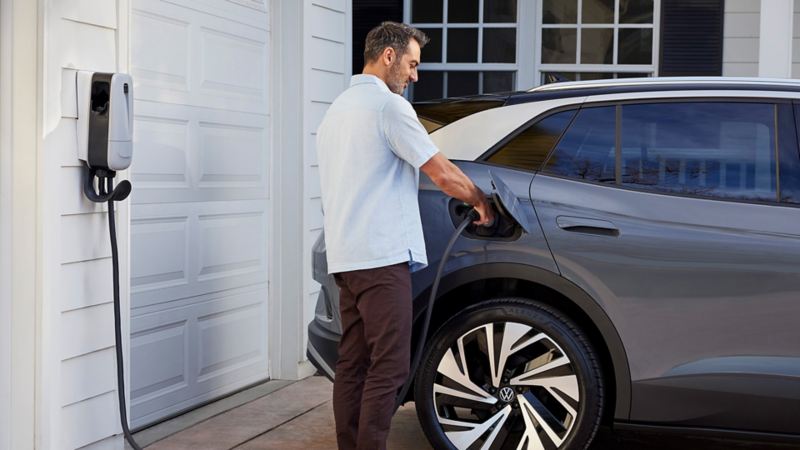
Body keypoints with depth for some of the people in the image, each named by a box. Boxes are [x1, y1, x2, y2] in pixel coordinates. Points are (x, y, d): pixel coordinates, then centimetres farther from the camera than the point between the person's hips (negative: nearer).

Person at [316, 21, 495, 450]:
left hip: (345, 256, 9)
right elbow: (443, 174, -10)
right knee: (388, 368, -8)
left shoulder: (337, 109, 21)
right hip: (381, 257, -9)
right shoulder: (388, 104, -9)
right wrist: (481, 202, 6)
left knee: (352, 365, 9)